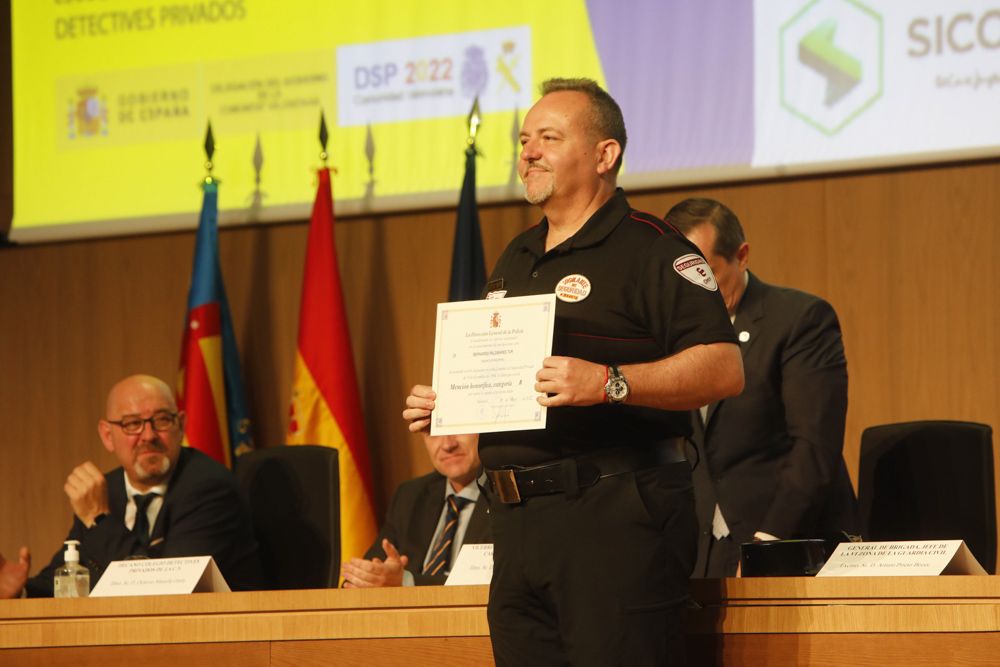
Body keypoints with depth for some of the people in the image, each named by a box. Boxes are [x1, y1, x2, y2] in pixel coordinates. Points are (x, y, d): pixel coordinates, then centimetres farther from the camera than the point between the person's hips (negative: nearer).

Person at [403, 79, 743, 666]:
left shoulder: (651, 249, -5)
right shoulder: (515, 261, 21)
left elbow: (725, 369, -15)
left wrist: (610, 383, -25)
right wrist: (444, 401, 11)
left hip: (615, 513, -8)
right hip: (518, 522, 8)